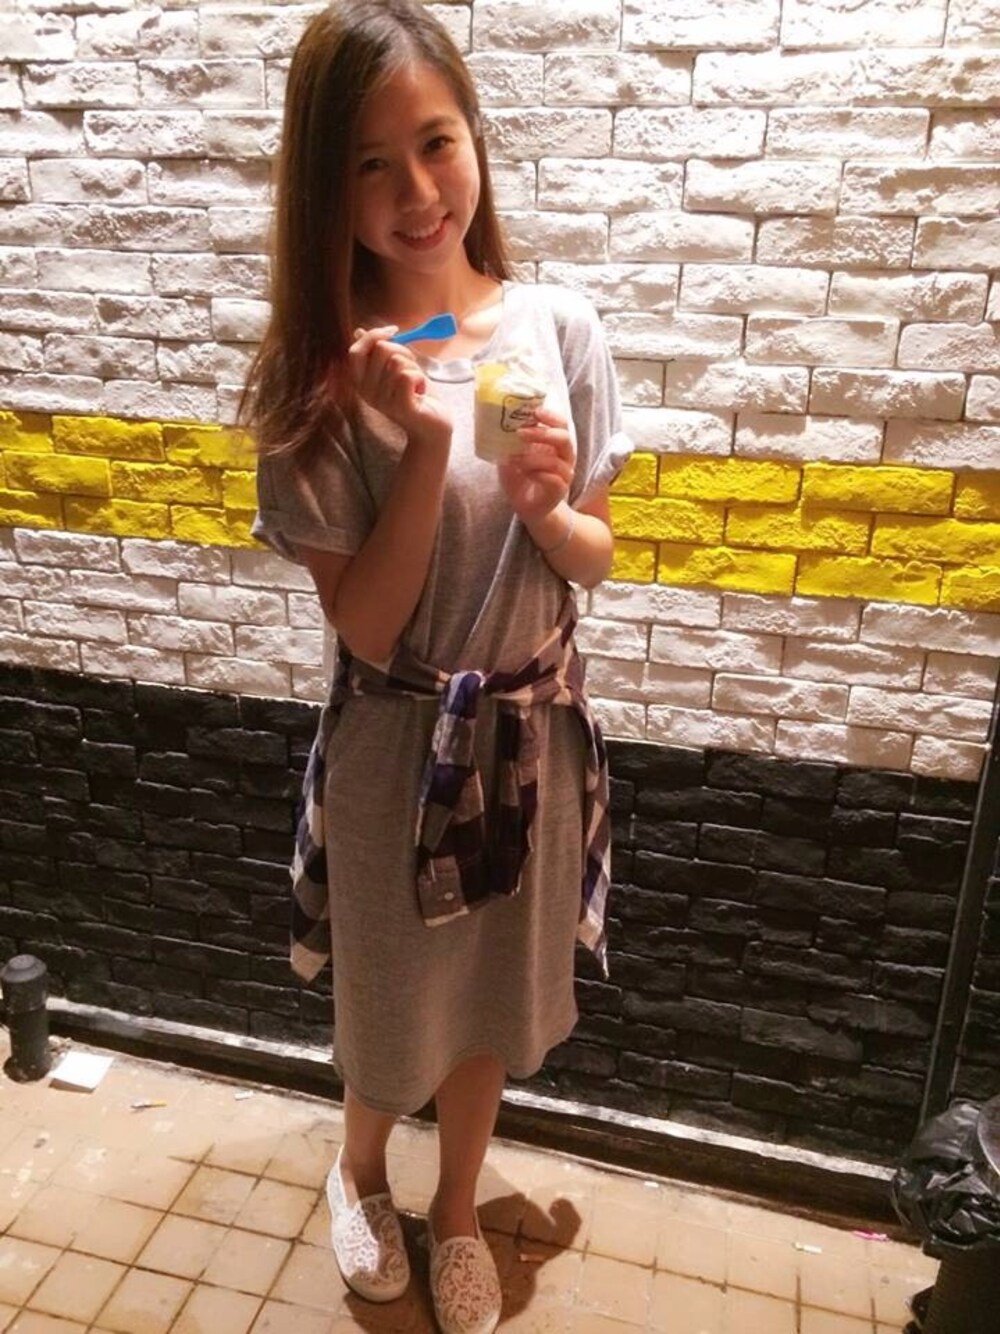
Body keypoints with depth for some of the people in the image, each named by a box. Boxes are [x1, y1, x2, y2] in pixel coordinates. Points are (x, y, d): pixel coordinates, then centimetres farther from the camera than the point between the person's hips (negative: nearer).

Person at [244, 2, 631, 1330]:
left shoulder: (558, 325, -7)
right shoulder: (321, 374, -15)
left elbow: (593, 561, 0)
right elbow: (365, 624, -17)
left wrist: (544, 506, -21)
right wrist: (426, 447, -26)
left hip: (534, 729, 3)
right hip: (398, 742, -2)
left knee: (493, 991, 21)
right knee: (394, 999, 20)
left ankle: (457, 1211, 51)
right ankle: (359, 1168, 56)